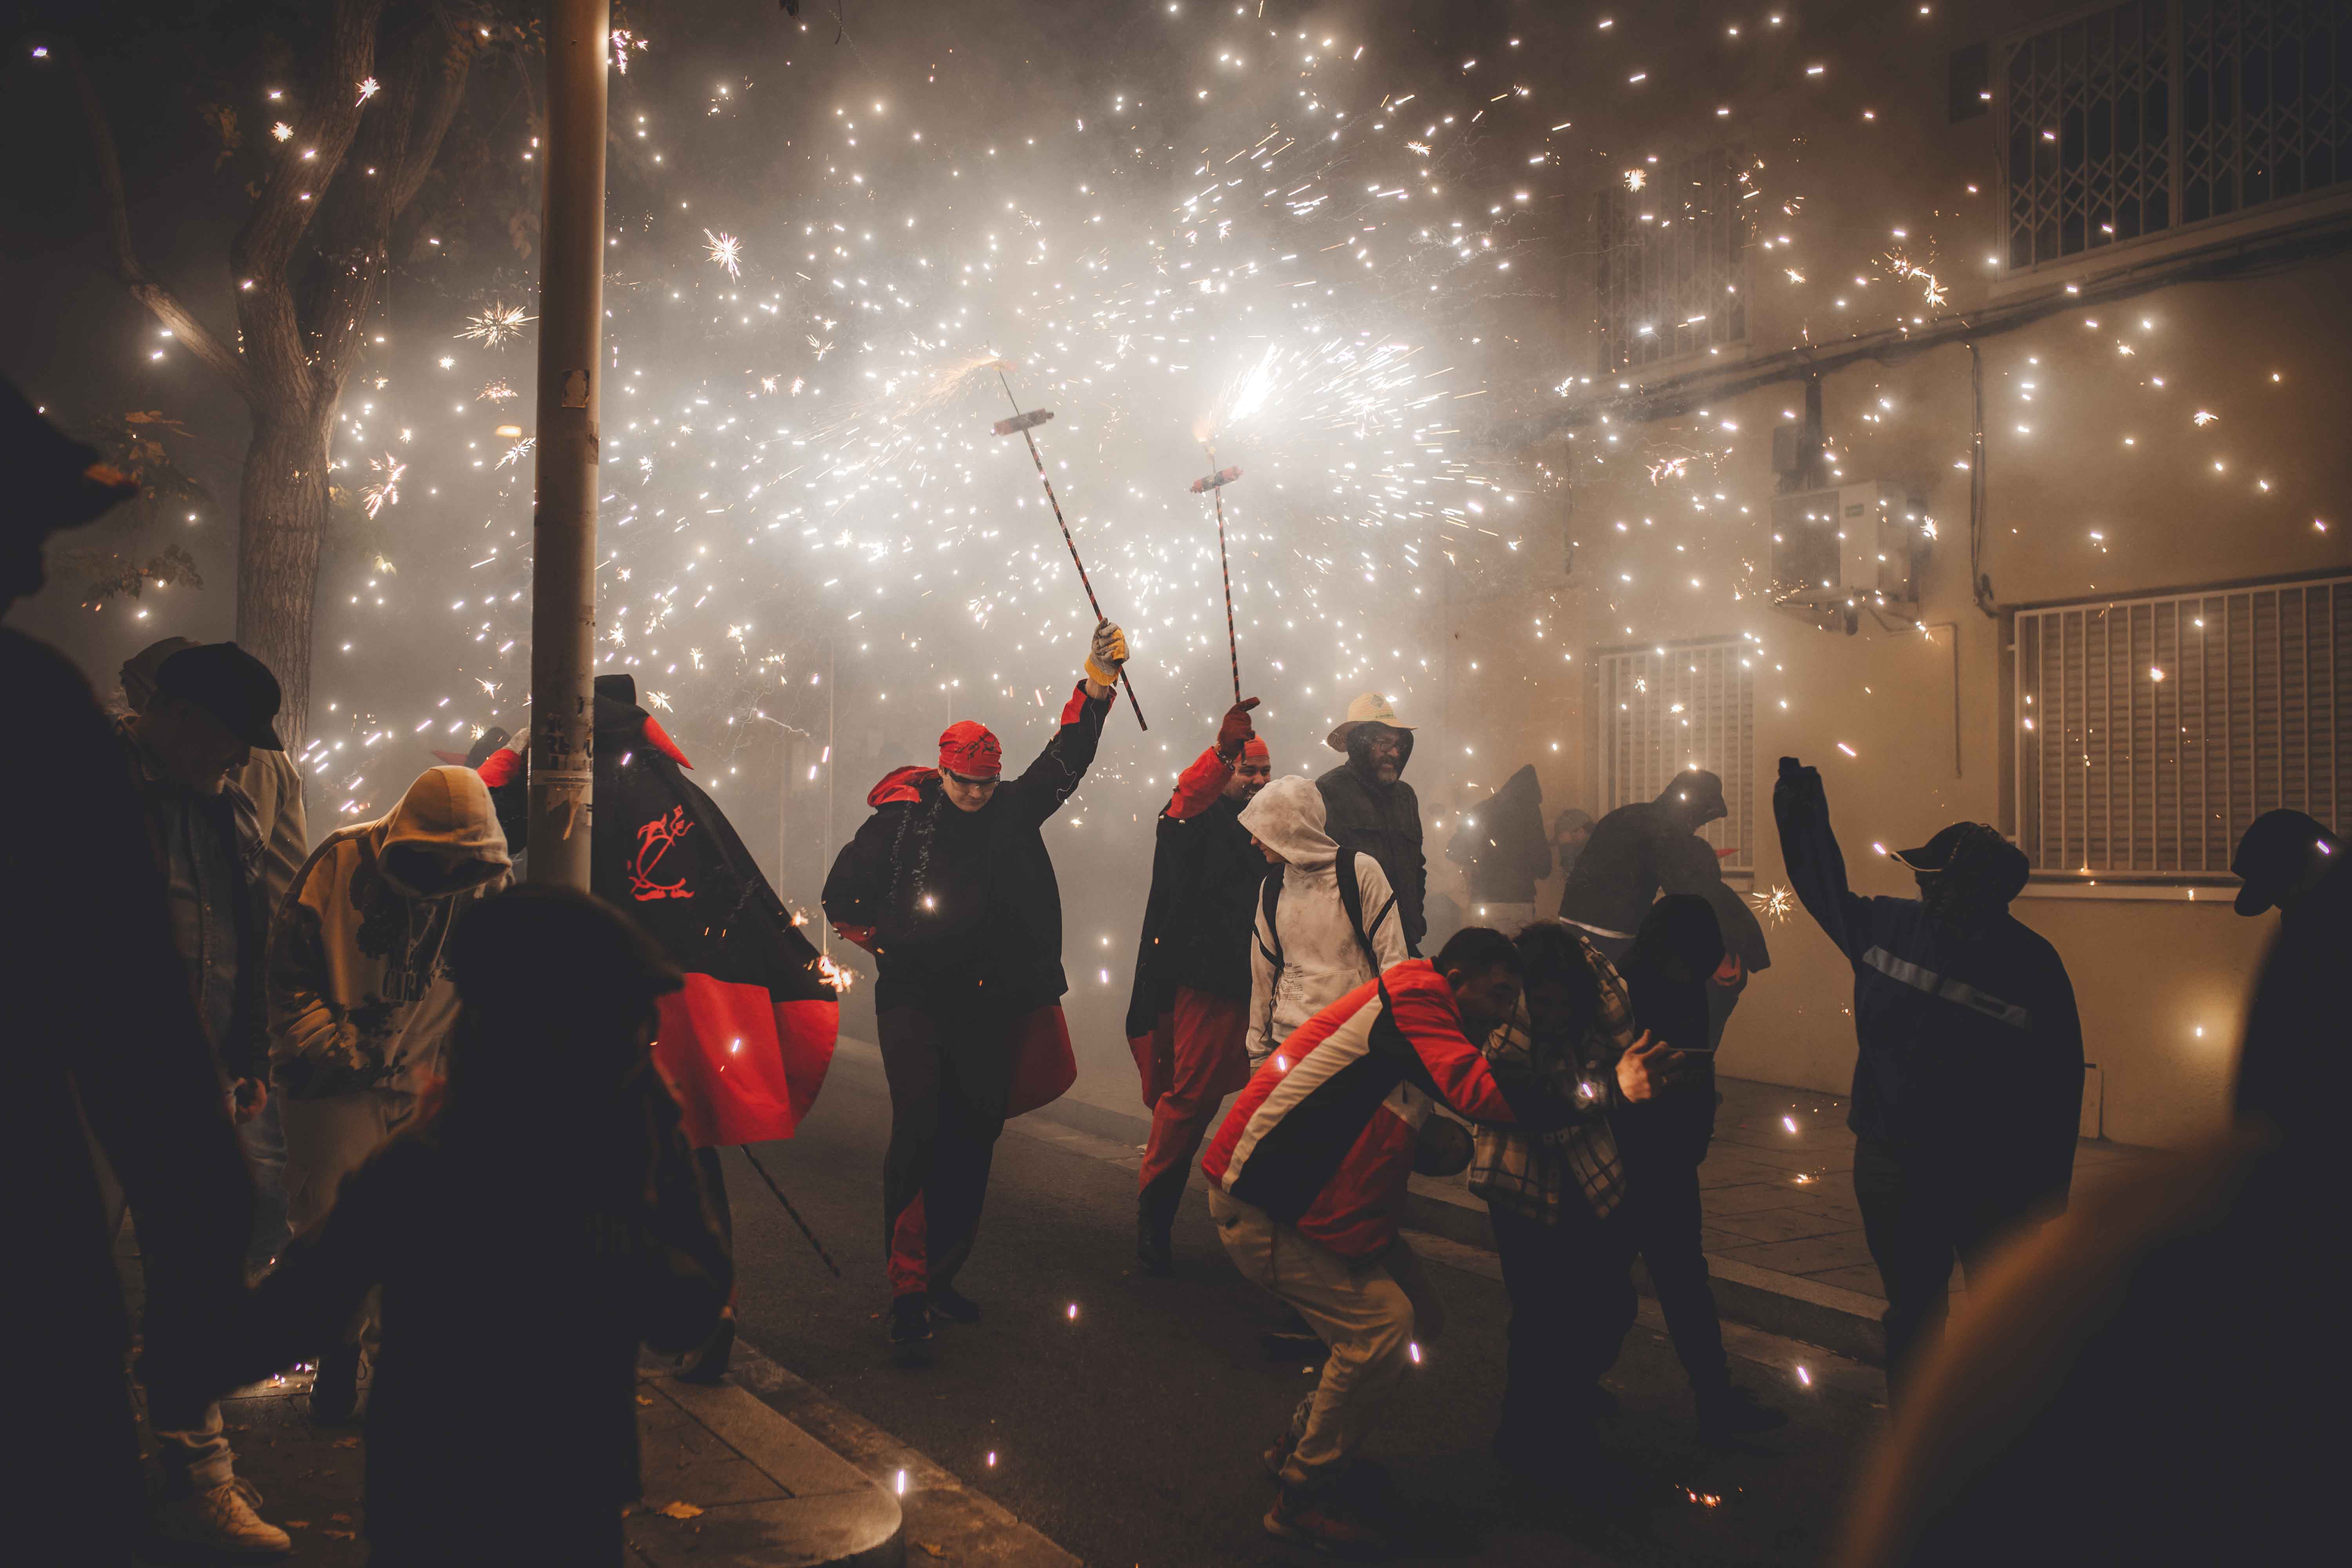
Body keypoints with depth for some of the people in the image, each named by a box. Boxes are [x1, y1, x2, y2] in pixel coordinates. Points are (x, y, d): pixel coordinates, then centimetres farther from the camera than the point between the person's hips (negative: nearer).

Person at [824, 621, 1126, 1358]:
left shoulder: (1014, 811, 8)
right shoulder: (901, 815, -1)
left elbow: (1066, 759, -1)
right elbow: (843, 891, 5)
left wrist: (1098, 679, -10)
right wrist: (880, 940, -1)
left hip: (988, 1007, 4)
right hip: (914, 1000, -4)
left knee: (973, 1140, 9)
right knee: (919, 1134, -12)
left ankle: (945, 1273, 25)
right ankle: (907, 1295, -7)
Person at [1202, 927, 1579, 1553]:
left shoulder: (1428, 1023, 14)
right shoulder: (1416, 994, -18)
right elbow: (1477, 1092, -32)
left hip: (1326, 1200, 10)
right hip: (1258, 1202, -10)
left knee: (1422, 1320, 9)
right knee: (1380, 1326, -17)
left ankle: (1302, 1442, 25)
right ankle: (1304, 1498, 0)